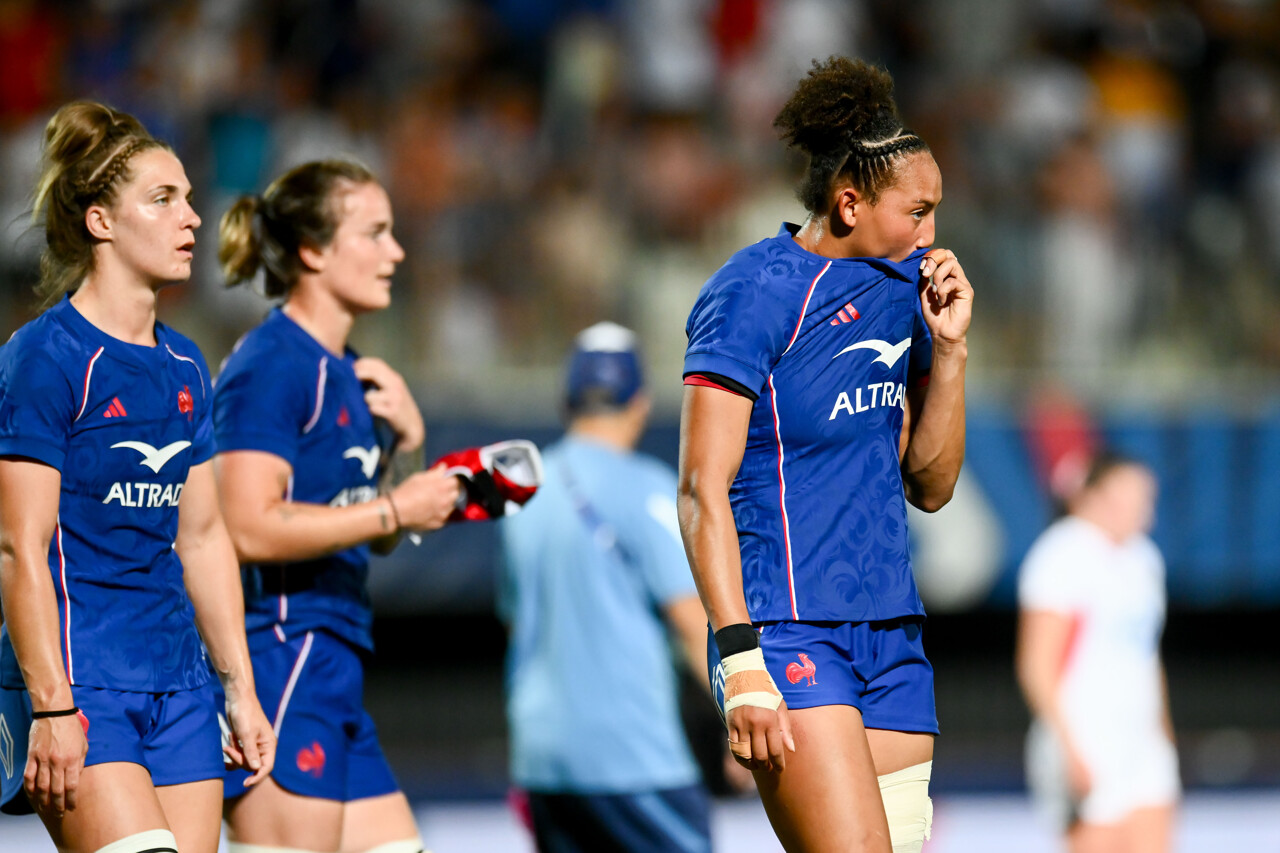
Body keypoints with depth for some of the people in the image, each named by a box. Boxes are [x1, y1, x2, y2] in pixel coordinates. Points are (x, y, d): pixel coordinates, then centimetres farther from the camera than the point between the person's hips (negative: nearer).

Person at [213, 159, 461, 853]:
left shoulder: (343, 374, 17)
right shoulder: (270, 367, -11)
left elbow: (377, 535, 26)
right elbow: (250, 528, -22)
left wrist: (407, 443, 9)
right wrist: (394, 509, -17)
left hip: (330, 672, 10)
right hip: (278, 661, -10)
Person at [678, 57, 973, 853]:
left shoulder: (898, 290, 14)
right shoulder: (754, 292, -8)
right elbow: (702, 491, -13)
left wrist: (949, 347, 6)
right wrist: (742, 662, -21)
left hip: (891, 635, 8)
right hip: (788, 633, -8)